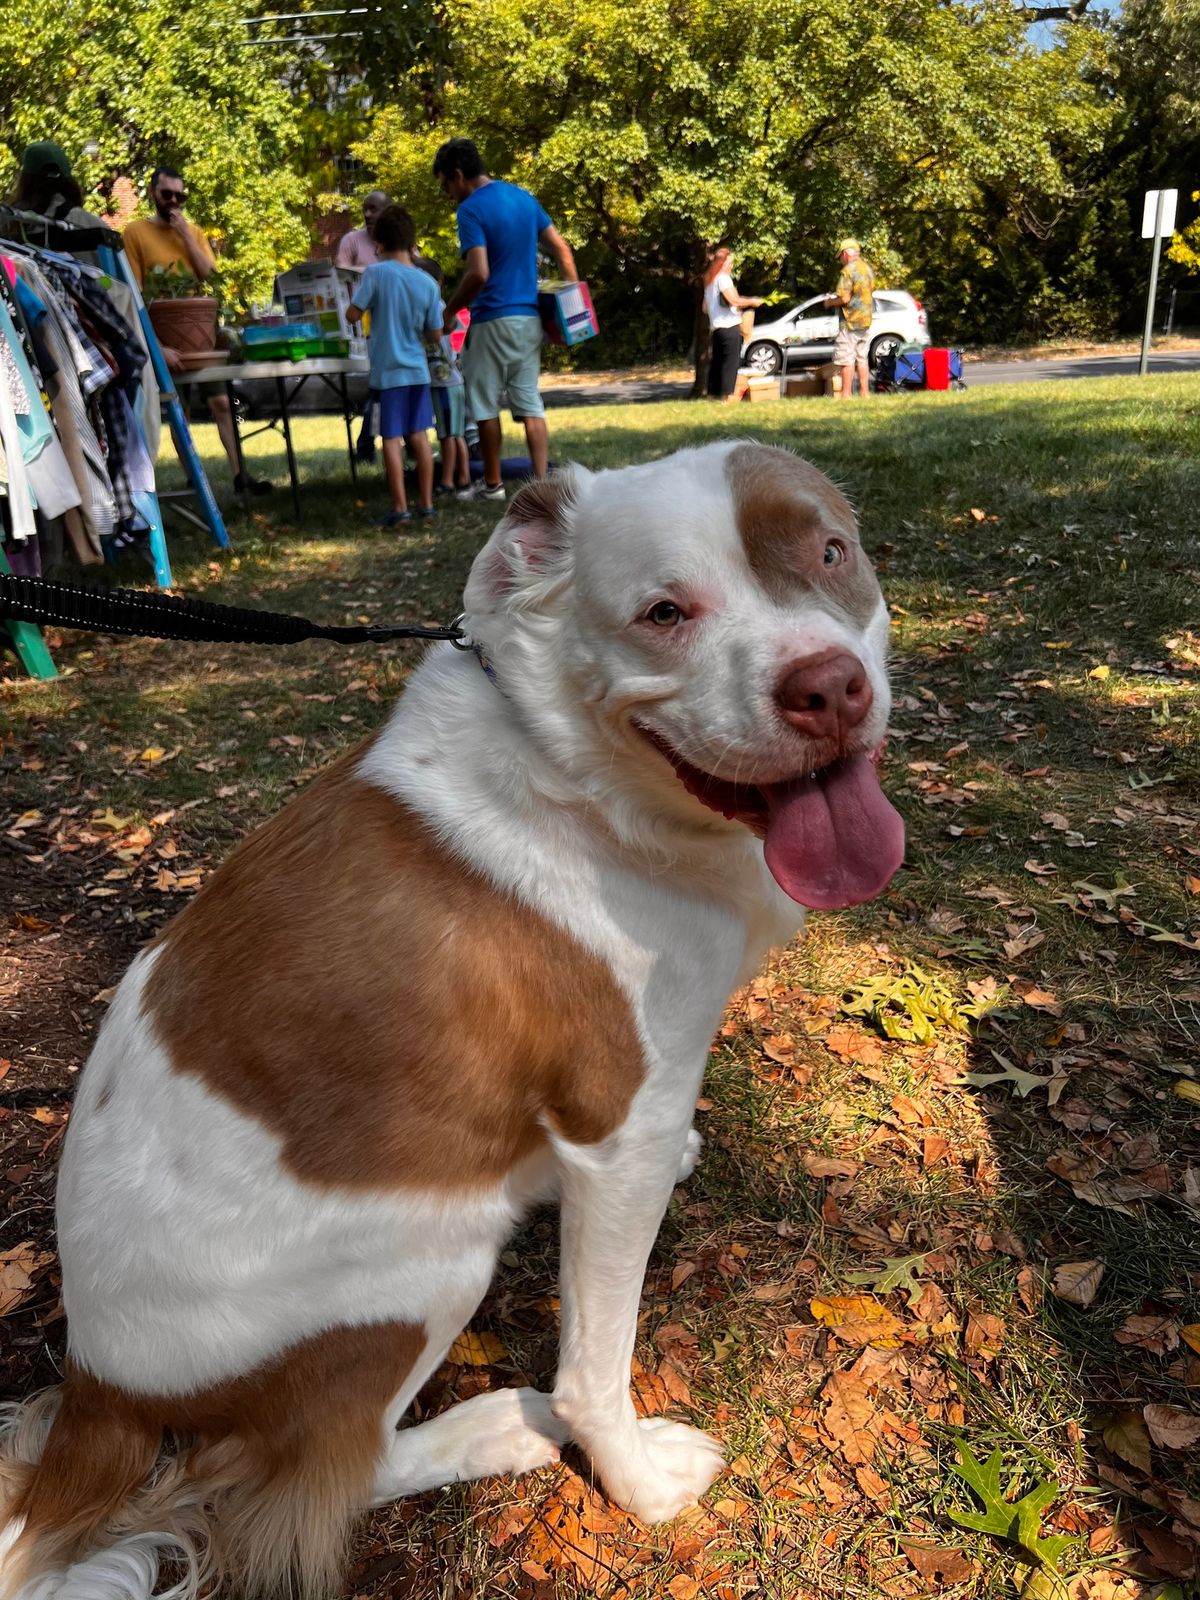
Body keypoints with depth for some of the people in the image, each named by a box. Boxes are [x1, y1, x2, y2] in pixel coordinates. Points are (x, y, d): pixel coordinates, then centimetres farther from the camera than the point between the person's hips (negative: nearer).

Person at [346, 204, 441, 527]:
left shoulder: (376, 273, -11)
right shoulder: (428, 283, -1)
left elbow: (353, 314, -8)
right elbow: (435, 332, 4)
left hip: (388, 370, -4)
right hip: (417, 368, 4)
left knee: (391, 439, 0)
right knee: (419, 436, 10)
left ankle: (400, 508, -2)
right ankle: (425, 503, 14)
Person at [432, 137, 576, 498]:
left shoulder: (472, 209, -12)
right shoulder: (524, 197, 10)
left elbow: (478, 273, -22)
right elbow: (562, 249, 12)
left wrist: (449, 311, -11)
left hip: (492, 320, -7)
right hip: (530, 318, 7)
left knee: (486, 405, 5)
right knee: (530, 403, 7)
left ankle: (492, 483, 12)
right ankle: (542, 482, 3)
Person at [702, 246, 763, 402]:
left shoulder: (710, 280, 20)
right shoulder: (723, 278, -8)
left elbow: (706, 307, 24)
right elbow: (734, 300, -18)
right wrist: (751, 301, -5)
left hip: (717, 327, 9)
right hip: (729, 326, -9)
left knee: (717, 362, 10)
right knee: (731, 362, -8)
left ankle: (714, 394, 11)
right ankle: (727, 396, -12)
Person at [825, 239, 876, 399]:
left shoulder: (848, 270, -15)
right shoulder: (868, 268, 11)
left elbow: (844, 298, -21)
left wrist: (830, 302, -3)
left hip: (850, 321, -8)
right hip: (866, 320, 8)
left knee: (846, 359, -4)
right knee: (862, 358, 12)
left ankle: (846, 395, -5)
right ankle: (864, 393, 12)